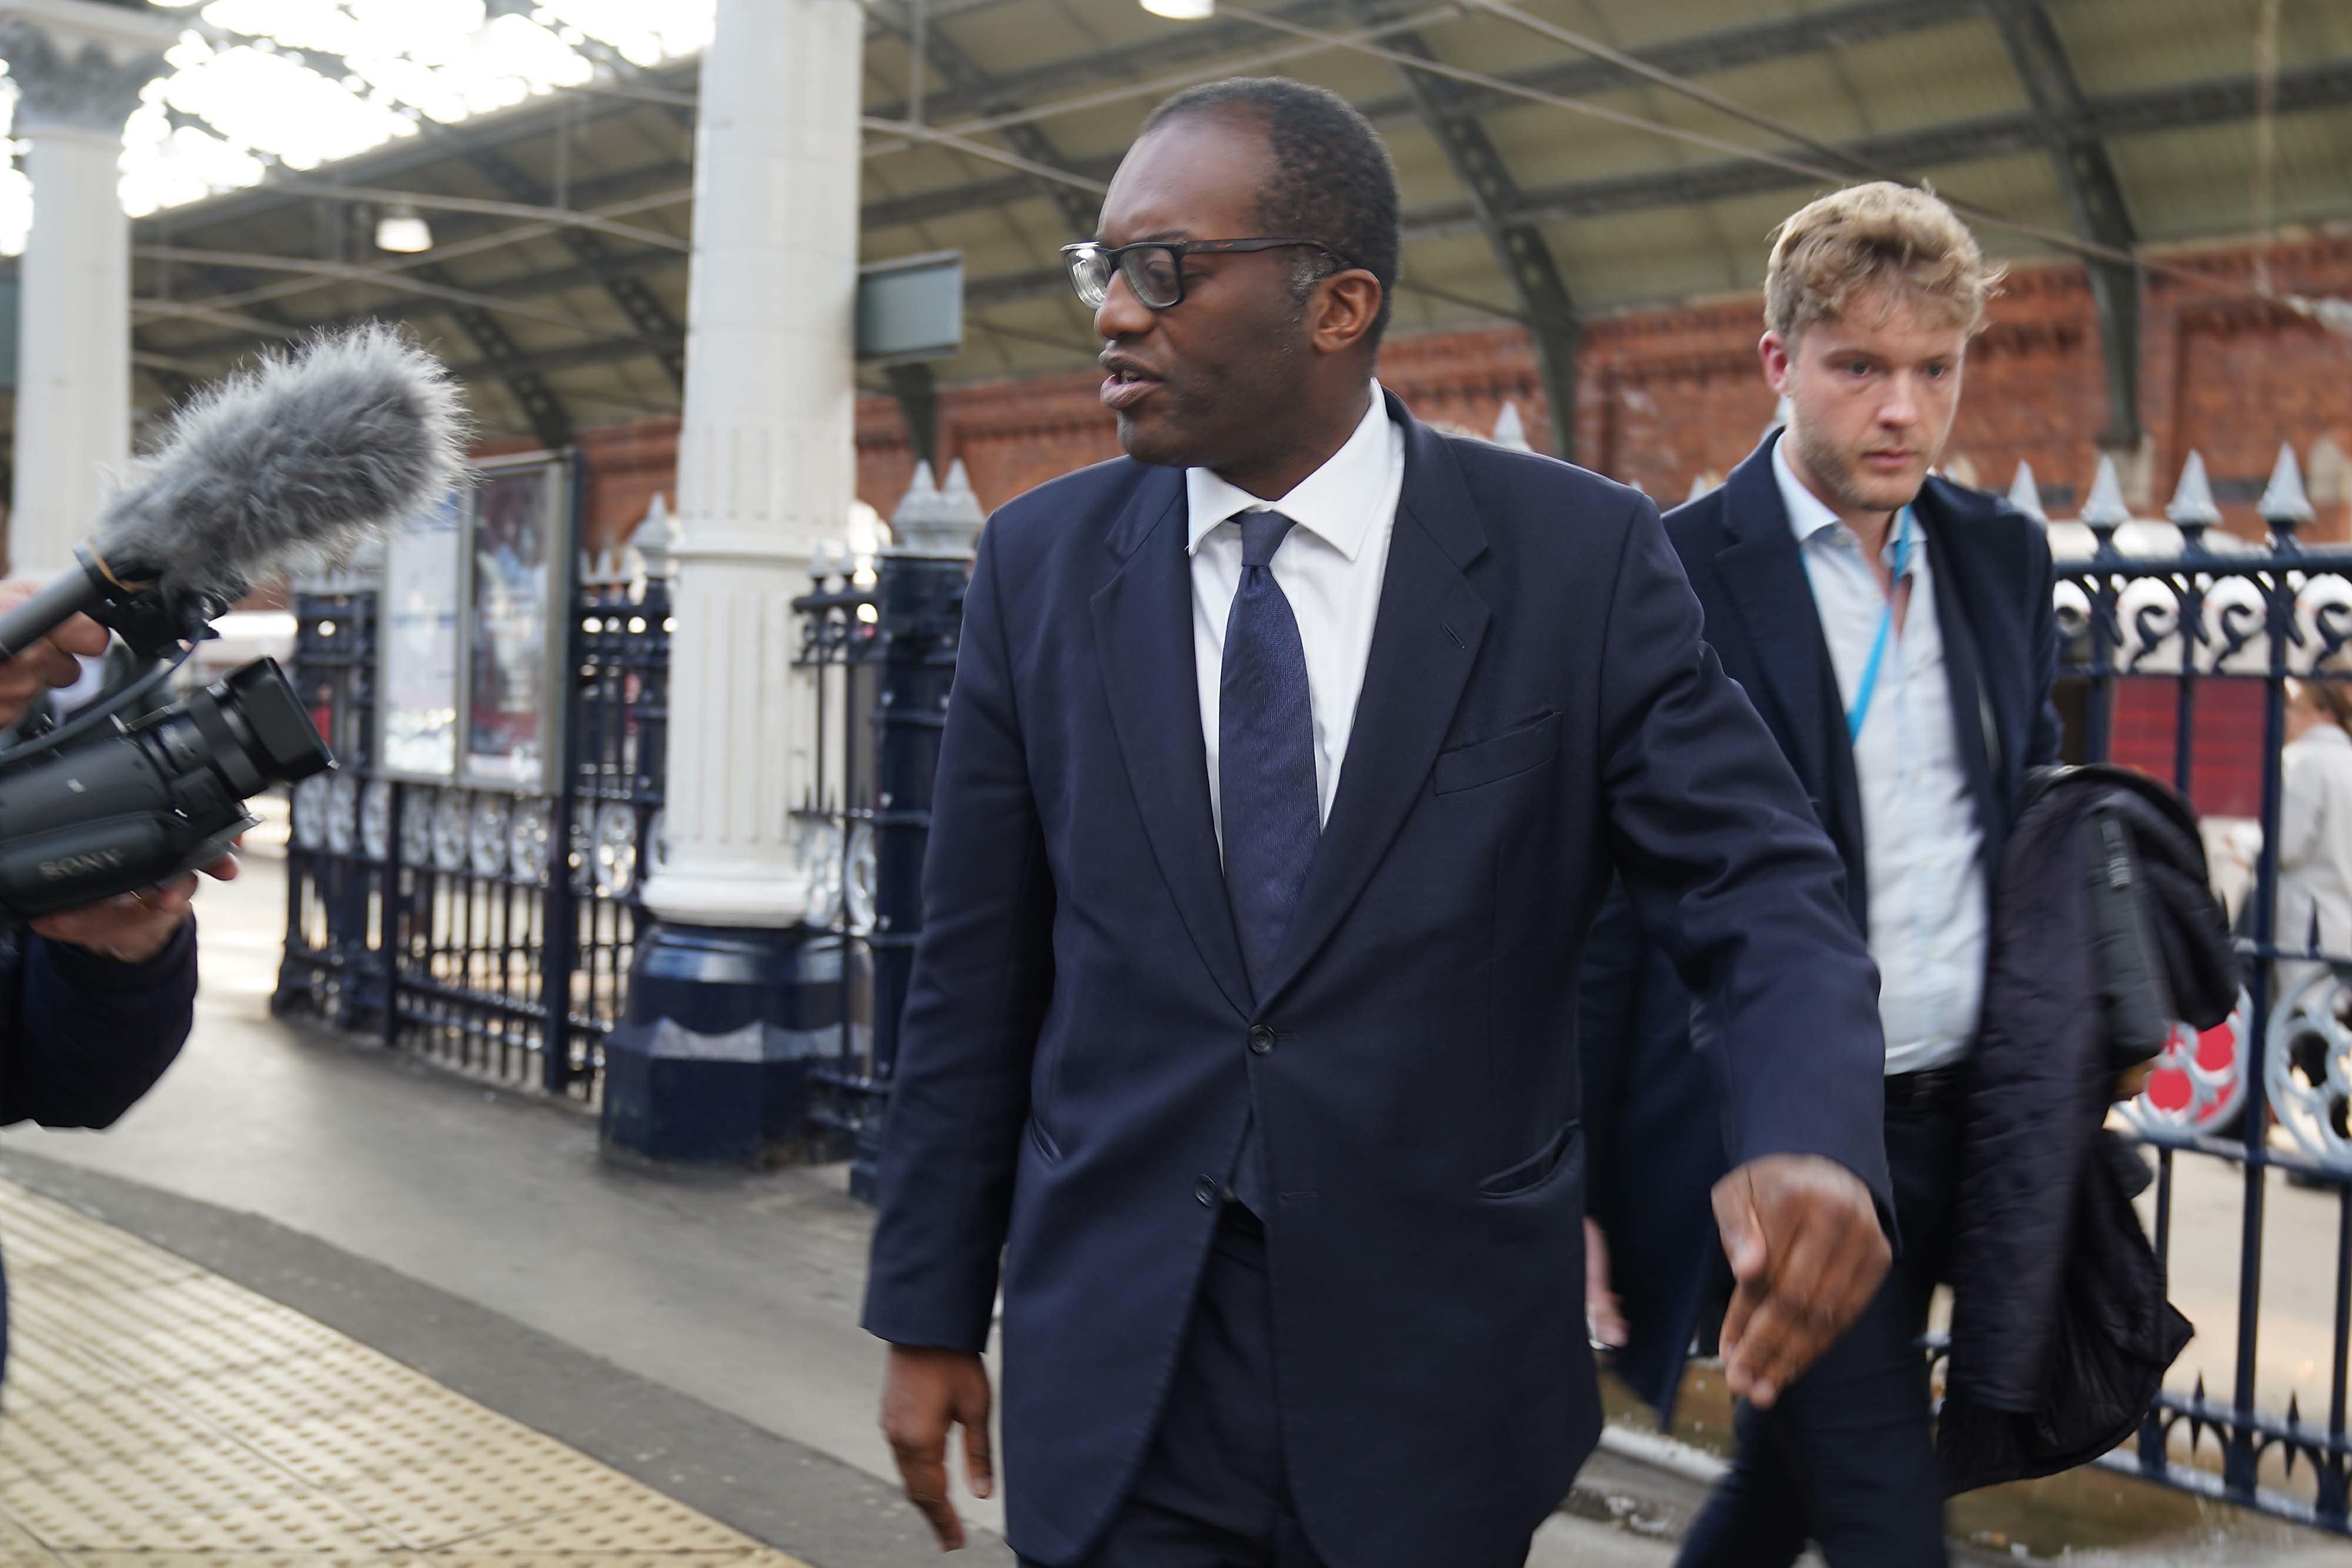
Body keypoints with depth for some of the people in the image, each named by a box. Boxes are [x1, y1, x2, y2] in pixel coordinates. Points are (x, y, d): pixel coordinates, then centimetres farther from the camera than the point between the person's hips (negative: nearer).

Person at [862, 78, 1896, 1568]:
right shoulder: (1042, 562, -1)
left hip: (1437, 1372, -1)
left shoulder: (1581, 556, -8)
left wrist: (1813, 1146, -28)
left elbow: (1765, 893, -7)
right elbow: (977, 976, 3)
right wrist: (930, 1315, 7)